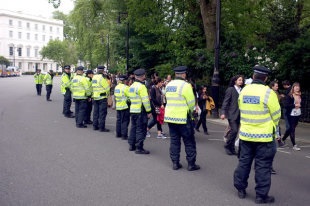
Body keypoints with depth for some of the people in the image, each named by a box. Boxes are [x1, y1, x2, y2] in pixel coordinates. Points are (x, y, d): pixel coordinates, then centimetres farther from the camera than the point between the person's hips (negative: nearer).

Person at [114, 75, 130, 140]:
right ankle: (124, 135, -2)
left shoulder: (116, 87, 10)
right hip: (125, 106, -7)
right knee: (125, 121, -2)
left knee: (119, 120, 15)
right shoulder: (125, 87, -15)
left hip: (118, 106, 7)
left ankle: (118, 134, 21)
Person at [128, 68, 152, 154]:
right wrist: (149, 111, -13)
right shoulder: (141, 86, -15)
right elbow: (145, 100, -18)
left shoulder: (131, 86, 11)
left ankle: (132, 145, 25)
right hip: (141, 111, -8)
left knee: (133, 128, 17)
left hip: (132, 110, 8)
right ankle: (139, 148, 0)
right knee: (141, 130, -3)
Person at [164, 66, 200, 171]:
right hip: (183, 118, -6)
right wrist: (190, 111, 9)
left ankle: (175, 163, 14)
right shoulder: (185, 85, -14)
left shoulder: (168, 85, 6)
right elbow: (191, 103, -11)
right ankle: (191, 164, 9)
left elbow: (169, 99, 11)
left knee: (174, 140, 12)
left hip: (170, 117, 6)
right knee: (189, 142, 5)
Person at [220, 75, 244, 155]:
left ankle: (231, 148, 17)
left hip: (239, 114, 5)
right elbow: (225, 102, -6)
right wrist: (223, 113, -14)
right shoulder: (230, 90, -3)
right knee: (234, 130, -12)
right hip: (232, 114, -5)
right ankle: (227, 146, 7)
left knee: (235, 131, 7)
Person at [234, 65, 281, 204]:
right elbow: (276, 115, -6)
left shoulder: (243, 91, 0)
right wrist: (271, 129, 11)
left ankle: (240, 189, 25)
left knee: (244, 162, 15)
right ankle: (261, 195, 12)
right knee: (263, 166, 5)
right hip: (264, 136, -4)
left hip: (245, 134, 5)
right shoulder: (268, 93, -14)